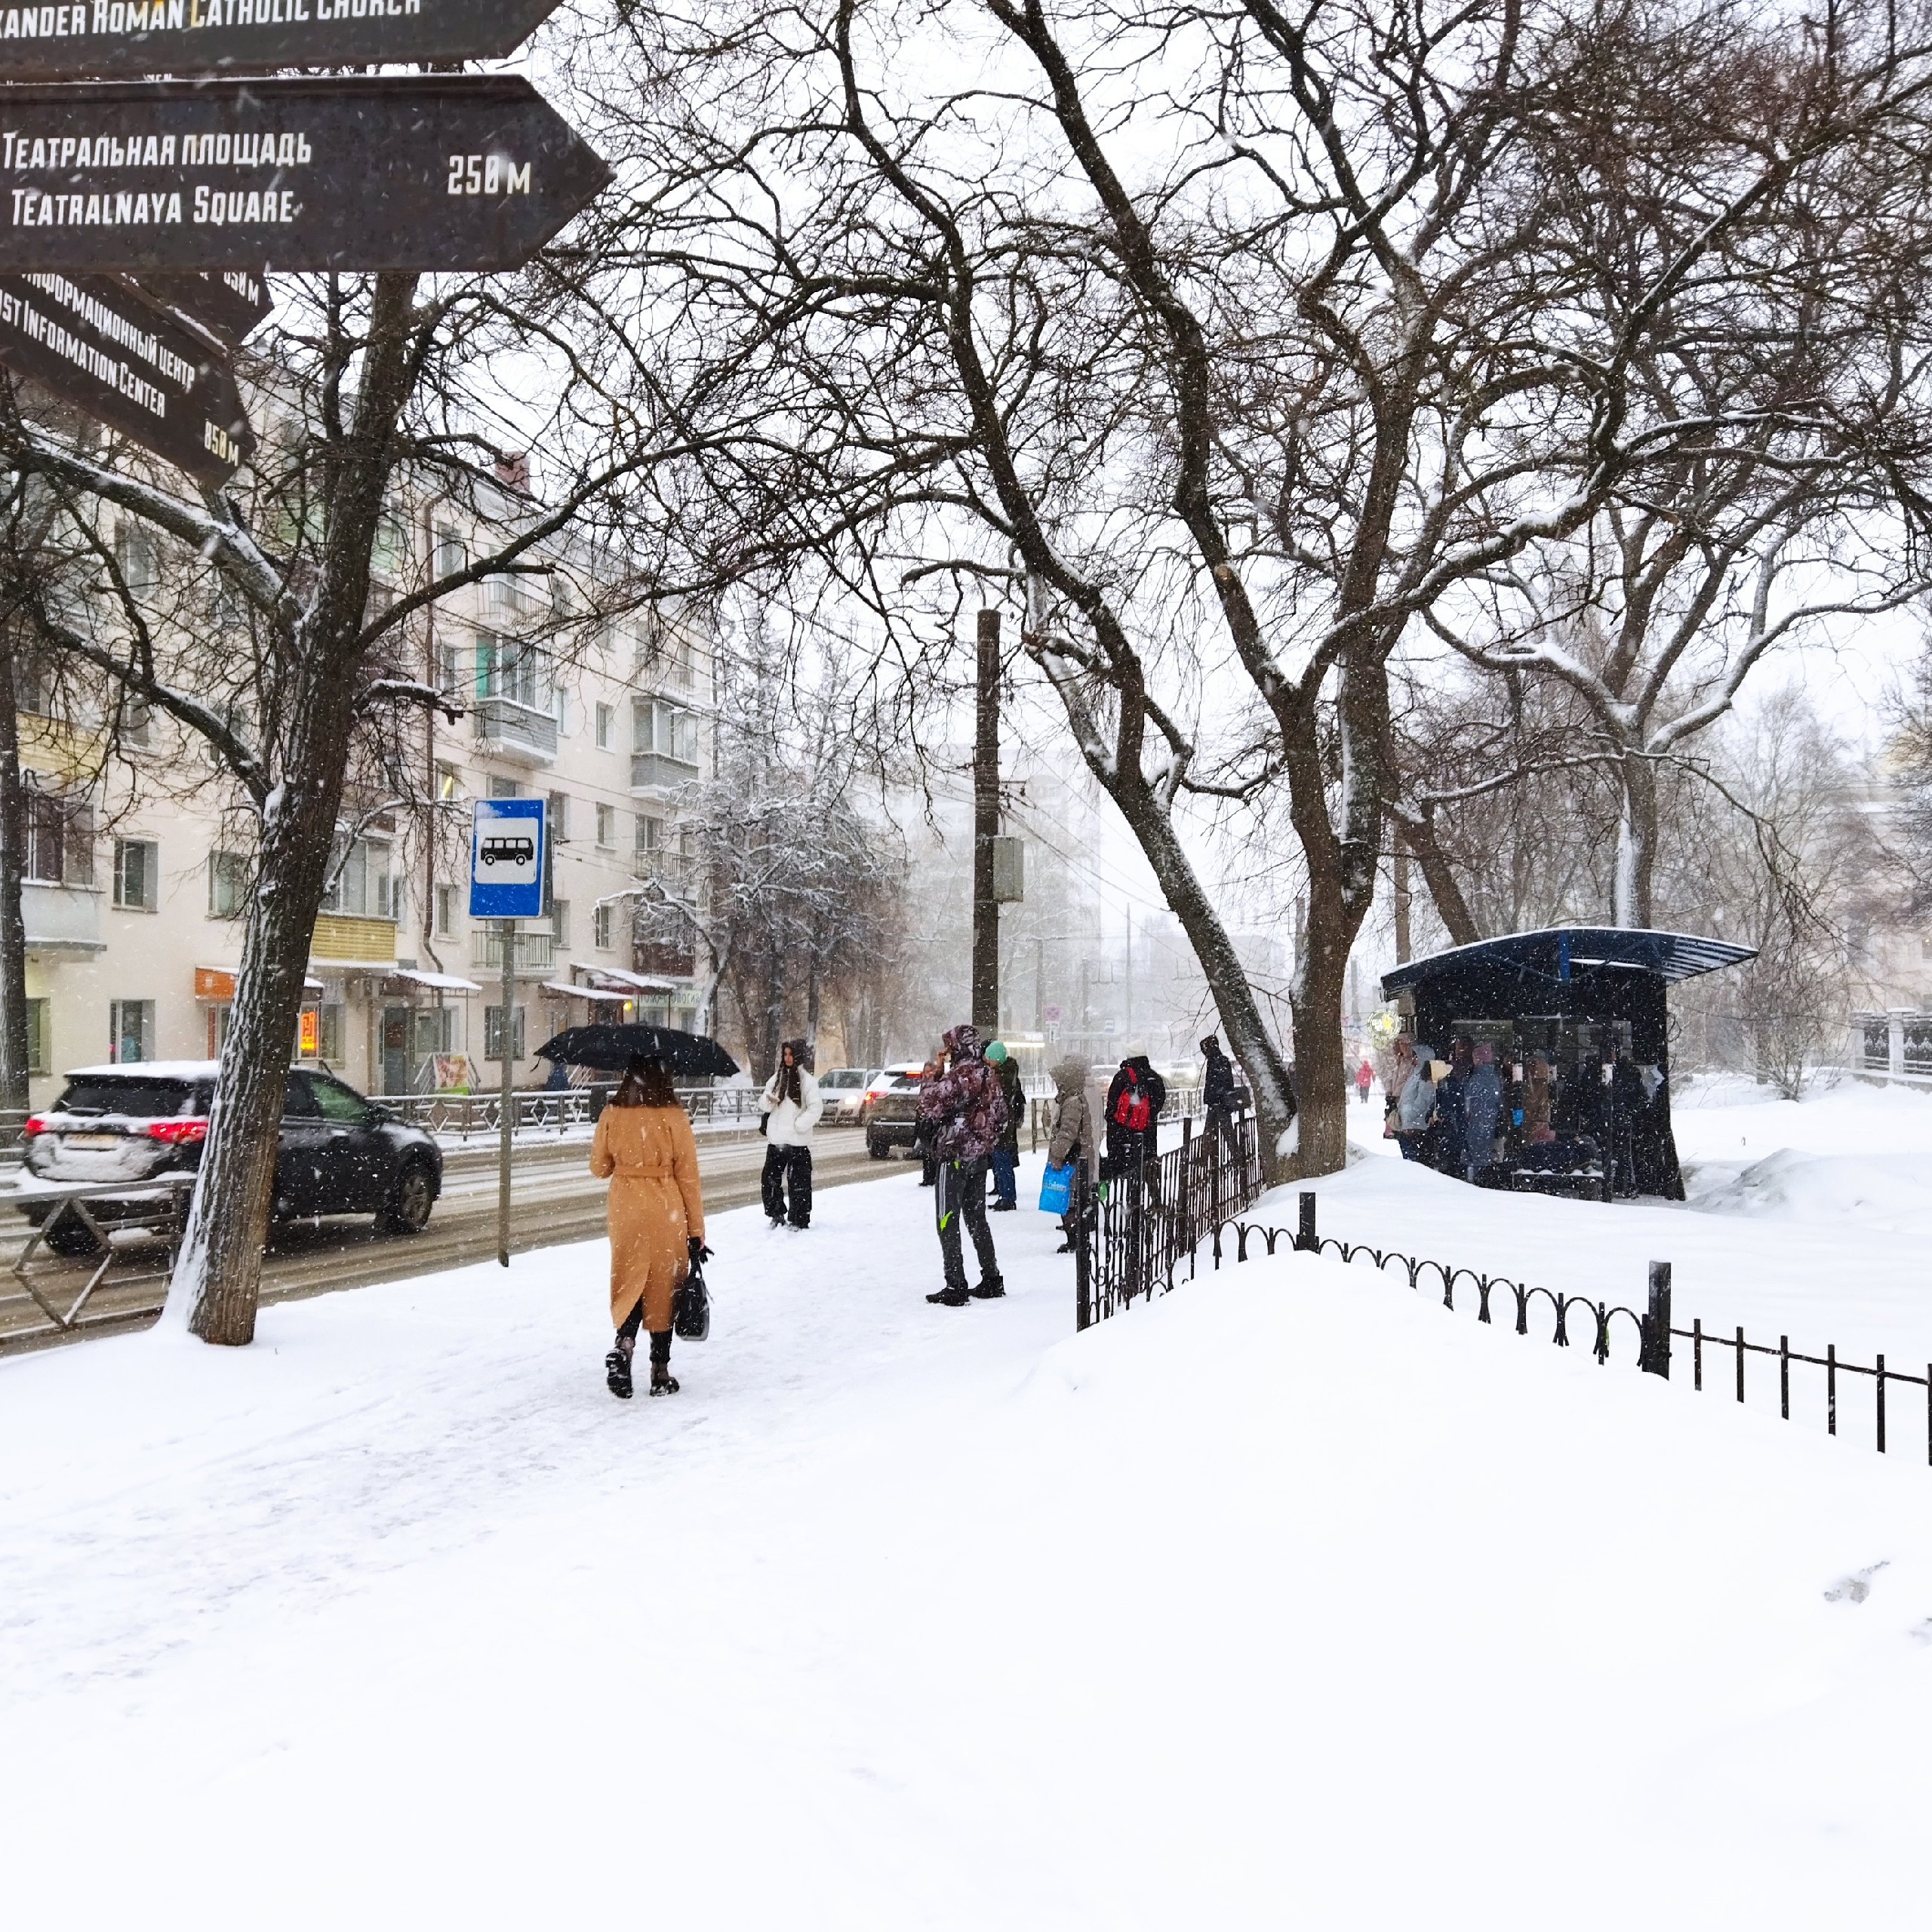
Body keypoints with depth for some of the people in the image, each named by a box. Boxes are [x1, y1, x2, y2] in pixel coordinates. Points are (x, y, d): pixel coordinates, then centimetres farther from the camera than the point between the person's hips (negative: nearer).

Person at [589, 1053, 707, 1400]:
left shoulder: (611, 1117, -3)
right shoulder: (674, 1118, -10)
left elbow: (599, 1168, 8)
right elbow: (688, 1177, -6)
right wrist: (696, 1233, 0)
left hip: (625, 1209, 2)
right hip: (666, 1210, -2)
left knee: (630, 1281, 14)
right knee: (663, 1284, 9)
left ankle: (624, 1345, -12)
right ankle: (660, 1373, 13)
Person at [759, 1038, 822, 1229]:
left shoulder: (807, 1080, -5)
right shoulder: (777, 1078, 11)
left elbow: (816, 1107, -9)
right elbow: (763, 1105, 12)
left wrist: (798, 1125, -13)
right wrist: (768, 1100, -10)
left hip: (798, 1141, -5)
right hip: (776, 1139, 5)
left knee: (798, 1181, -2)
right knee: (770, 1178, 7)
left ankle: (799, 1221, 6)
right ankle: (776, 1215, 22)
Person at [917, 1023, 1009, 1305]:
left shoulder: (960, 1074, -18)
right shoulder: (990, 1076, 9)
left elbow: (929, 1107, -18)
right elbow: (1000, 1116, 17)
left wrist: (934, 1074, -6)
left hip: (954, 1157, -9)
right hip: (980, 1157, 9)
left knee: (948, 1221, -3)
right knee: (976, 1218, 17)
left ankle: (956, 1287, -5)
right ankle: (991, 1280, 20)